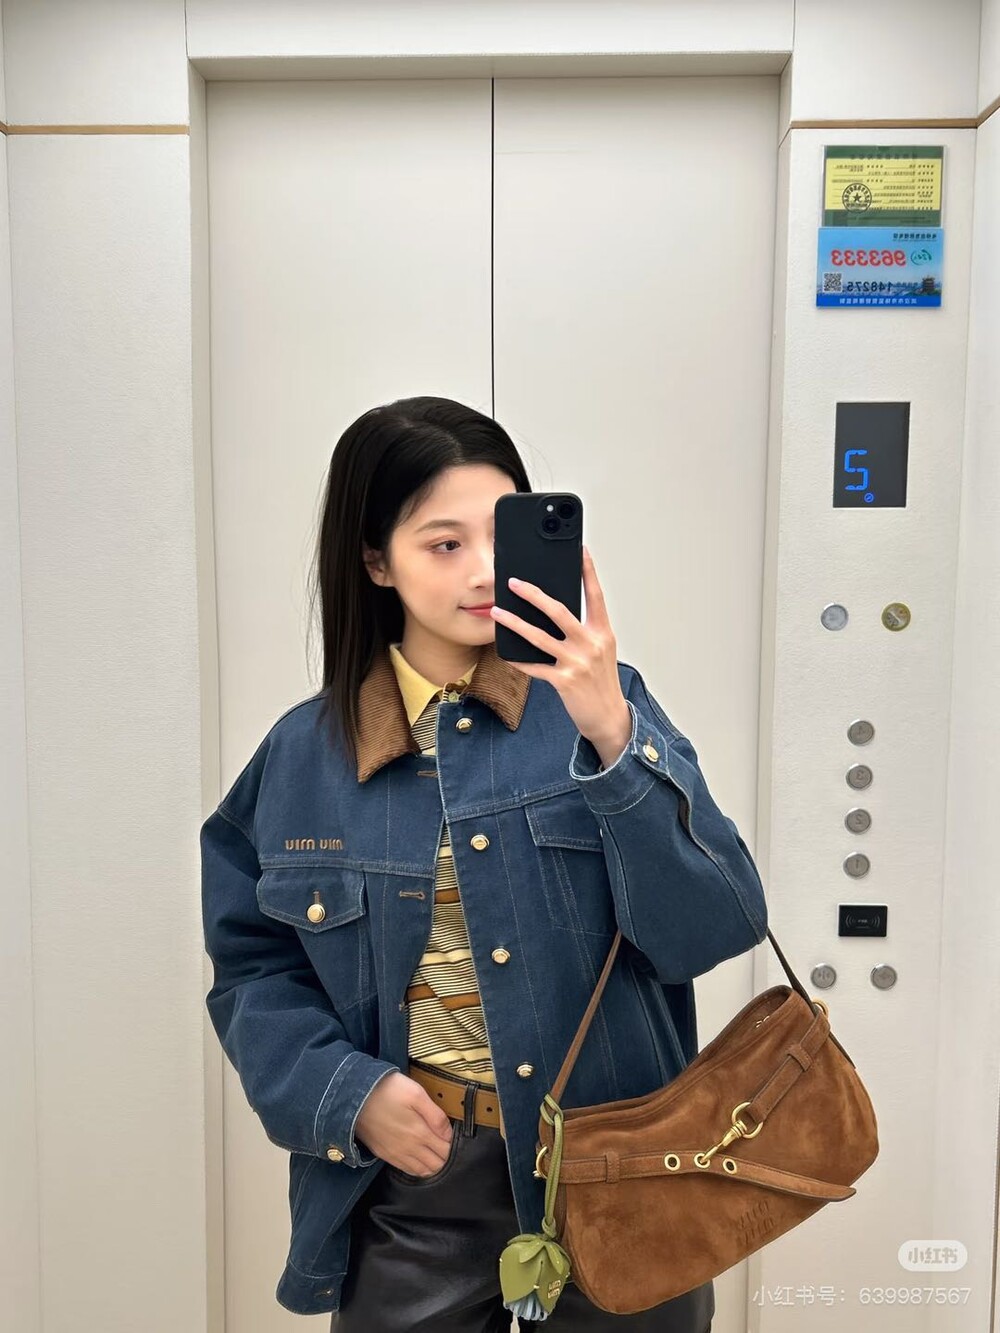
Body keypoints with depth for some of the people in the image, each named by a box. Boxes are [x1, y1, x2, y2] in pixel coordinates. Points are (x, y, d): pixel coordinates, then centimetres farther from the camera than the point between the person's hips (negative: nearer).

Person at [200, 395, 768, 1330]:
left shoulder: (600, 704, -9)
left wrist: (611, 735, -29)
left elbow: (714, 931, -17)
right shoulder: (303, 755, -4)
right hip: (410, 1178, 1)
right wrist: (345, 1092, -11)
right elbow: (251, 965, 4)